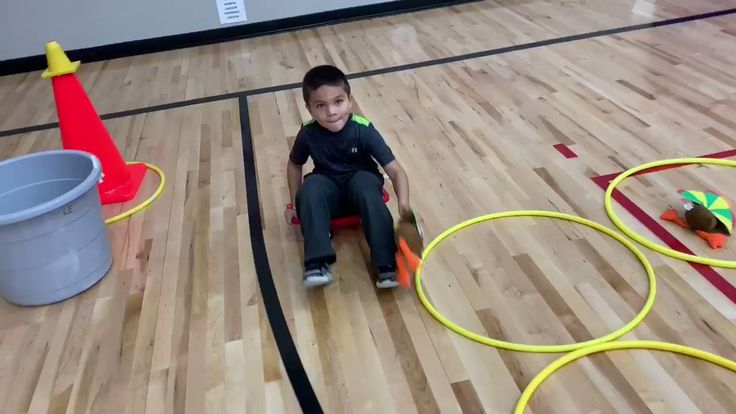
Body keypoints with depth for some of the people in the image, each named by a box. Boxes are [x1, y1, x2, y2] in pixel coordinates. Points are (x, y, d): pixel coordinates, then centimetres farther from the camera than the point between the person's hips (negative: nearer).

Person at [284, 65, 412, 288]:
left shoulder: (363, 130, -20)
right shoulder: (308, 133, -13)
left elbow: (396, 170, -23)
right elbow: (294, 165, 9)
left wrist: (403, 202, -41)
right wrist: (295, 203, 6)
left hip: (359, 179, -1)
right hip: (328, 187, 2)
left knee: (367, 186, -37)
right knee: (311, 187, -33)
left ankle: (387, 263, -35)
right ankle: (317, 262, -33)